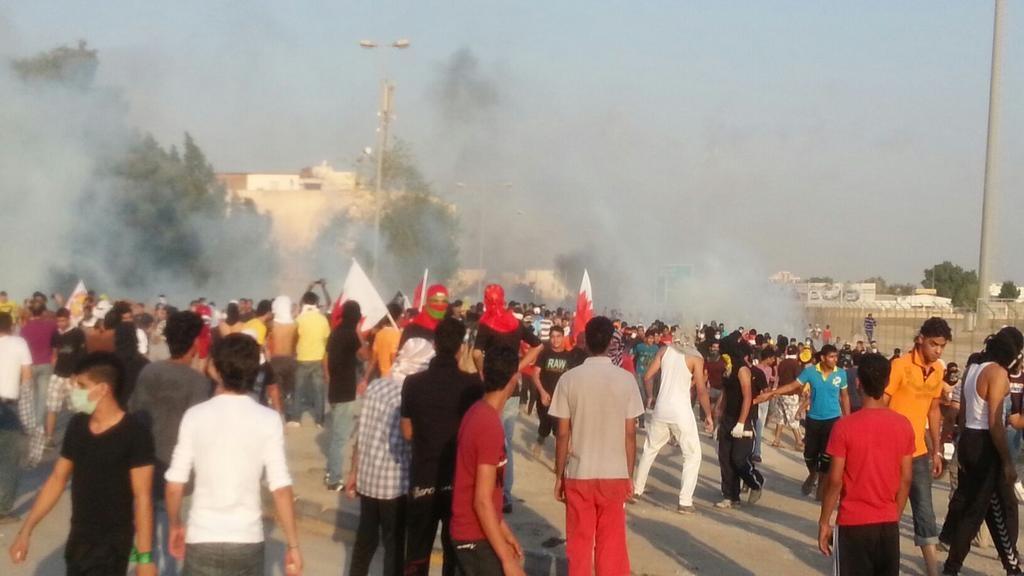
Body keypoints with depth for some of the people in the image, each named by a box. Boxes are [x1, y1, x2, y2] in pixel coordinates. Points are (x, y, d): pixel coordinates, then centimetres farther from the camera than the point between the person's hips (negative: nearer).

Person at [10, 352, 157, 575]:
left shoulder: (134, 434, -15)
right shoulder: (77, 426, 5)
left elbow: (142, 497, -16)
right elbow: (57, 479, 12)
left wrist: (145, 556, -19)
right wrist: (26, 530, 9)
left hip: (113, 544, -7)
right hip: (78, 540, 7)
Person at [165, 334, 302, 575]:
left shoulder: (195, 416, -5)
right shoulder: (268, 420, -6)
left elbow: (175, 485, -3)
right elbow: (281, 489, -10)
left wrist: (175, 526, 15)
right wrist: (292, 545, -3)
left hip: (202, 540, 0)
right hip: (247, 540, 0)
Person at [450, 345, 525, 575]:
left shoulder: (477, 413, 7)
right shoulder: (490, 426, -22)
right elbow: (482, 501, -23)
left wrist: (504, 531, 20)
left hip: (470, 533, 9)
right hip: (477, 539, -9)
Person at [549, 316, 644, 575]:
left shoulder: (569, 379, -6)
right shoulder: (626, 380, -5)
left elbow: (563, 434, -4)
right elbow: (630, 434, -3)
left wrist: (559, 476, 6)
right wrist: (630, 475, 8)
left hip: (578, 475, 0)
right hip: (615, 475, 0)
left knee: (579, 545, 9)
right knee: (612, 545, 10)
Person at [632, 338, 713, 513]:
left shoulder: (665, 351, 4)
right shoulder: (696, 358, -7)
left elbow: (647, 377, 5)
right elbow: (701, 390, -10)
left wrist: (650, 397, 21)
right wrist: (708, 415, 0)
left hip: (661, 409, 4)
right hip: (681, 411, -4)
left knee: (650, 449, 23)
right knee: (693, 455, 5)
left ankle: (636, 490, 32)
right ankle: (685, 502, -4)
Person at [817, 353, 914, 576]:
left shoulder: (844, 426, -13)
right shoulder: (903, 425, -2)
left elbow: (835, 481, -11)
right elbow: (905, 479, 3)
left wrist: (824, 522, -1)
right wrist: (895, 516, 15)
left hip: (853, 524, -3)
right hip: (888, 523, 3)